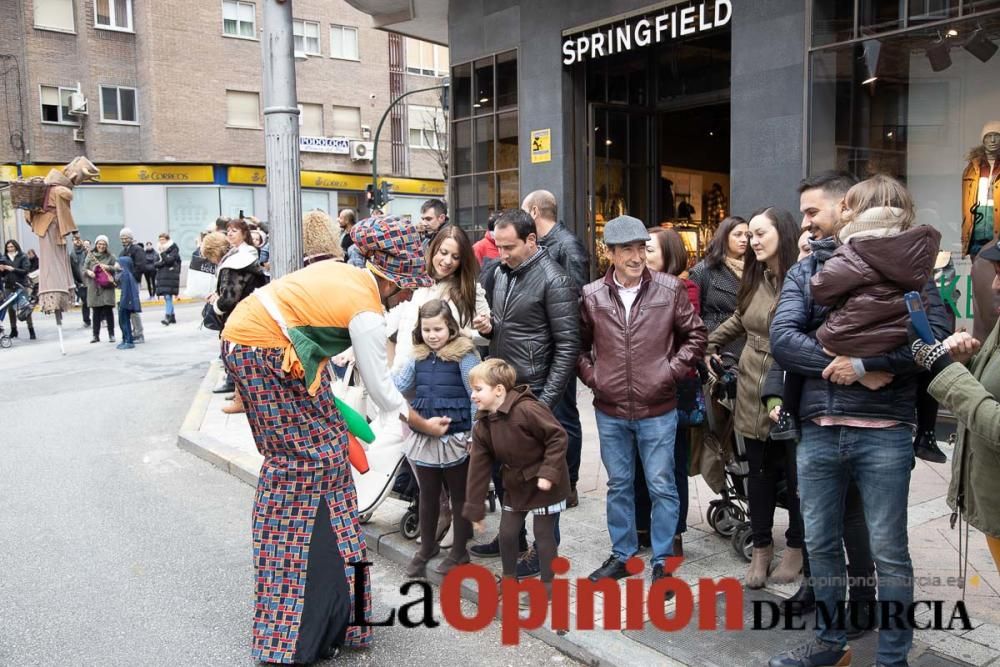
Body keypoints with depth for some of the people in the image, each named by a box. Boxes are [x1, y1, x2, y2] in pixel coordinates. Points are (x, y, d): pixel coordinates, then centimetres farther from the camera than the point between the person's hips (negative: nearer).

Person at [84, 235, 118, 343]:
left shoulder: (110, 256, 4)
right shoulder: (90, 256, 7)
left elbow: (117, 268, -2)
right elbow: (84, 269, 7)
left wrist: (108, 267, -18)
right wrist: (88, 272, -14)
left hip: (107, 287, -1)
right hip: (94, 287, 1)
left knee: (108, 310, -1)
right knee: (96, 312, 5)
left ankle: (111, 334, 8)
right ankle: (96, 335, 12)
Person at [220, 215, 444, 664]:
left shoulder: (338, 270, 10)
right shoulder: (366, 312, -13)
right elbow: (380, 387, -4)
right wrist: (423, 425, 10)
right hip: (269, 352, -9)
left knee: (289, 458, 15)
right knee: (317, 457, -2)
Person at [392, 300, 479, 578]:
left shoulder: (464, 354, -11)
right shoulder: (417, 357, 5)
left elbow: (477, 396, -11)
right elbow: (396, 385, 4)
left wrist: (475, 435, -12)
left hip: (456, 438, -5)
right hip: (423, 437, 5)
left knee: (459, 495, 12)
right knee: (427, 494, 18)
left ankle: (459, 551, 26)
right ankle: (427, 546, 36)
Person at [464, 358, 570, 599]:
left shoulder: (526, 409, -28)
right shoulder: (482, 425, -5)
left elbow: (557, 437, -22)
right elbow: (479, 467, -2)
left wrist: (548, 472, -25)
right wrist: (474, 508, -1)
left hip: (545, 484, -6)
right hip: (515, 485, 7)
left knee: (543, 533, 3)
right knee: (507, 532, 10)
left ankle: (548, 584, 20)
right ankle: (509, 578, 31)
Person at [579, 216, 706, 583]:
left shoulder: (671, 289, -5)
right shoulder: (591, 295, -1)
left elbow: (695, 335, 4)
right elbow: (578, 344, 11)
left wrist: (672, 371, -4)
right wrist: (591, 376, 0)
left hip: (657, 411, -2)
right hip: (610, 412, 2)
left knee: (662, 488, 7)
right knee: (618, 486, 16)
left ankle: (661, 562, 23)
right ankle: (621, 555, 32)